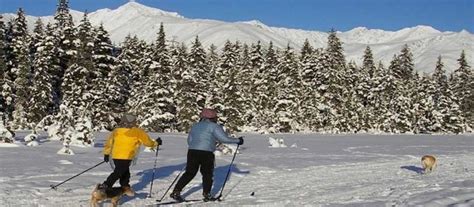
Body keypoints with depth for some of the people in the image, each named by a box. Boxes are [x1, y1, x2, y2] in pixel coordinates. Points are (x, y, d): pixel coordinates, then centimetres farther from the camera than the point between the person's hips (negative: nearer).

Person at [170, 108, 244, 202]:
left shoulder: (195, 126, 18)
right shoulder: (214, 126, -1)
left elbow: (189, 140, 20)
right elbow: (224, 138, -6)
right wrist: (238, 141, 6)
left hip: (192, 152, 5)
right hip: (206, 153, -5)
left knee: (189, 173, 13)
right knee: (207, 174, 13)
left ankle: (176, 192, 9)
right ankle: (206, 194, 9)